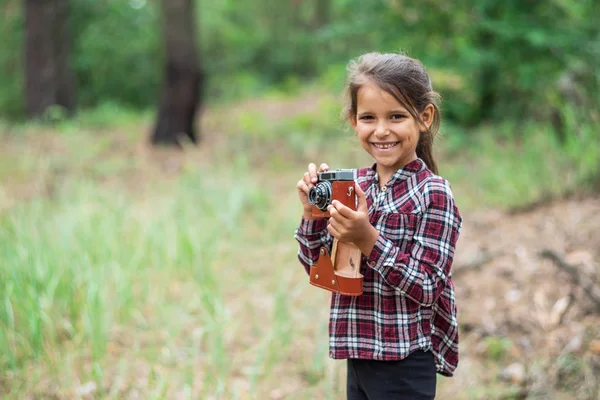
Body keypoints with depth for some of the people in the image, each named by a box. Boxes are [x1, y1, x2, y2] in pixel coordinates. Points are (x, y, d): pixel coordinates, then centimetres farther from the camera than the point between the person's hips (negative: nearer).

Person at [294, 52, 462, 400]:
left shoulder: (433, 194, -13)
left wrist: (368, 240, -25)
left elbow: (425, 289, -18)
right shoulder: (353, 185, 4)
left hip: (406, 367, -6)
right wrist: (312, 213, -6)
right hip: (360, 358, 6)